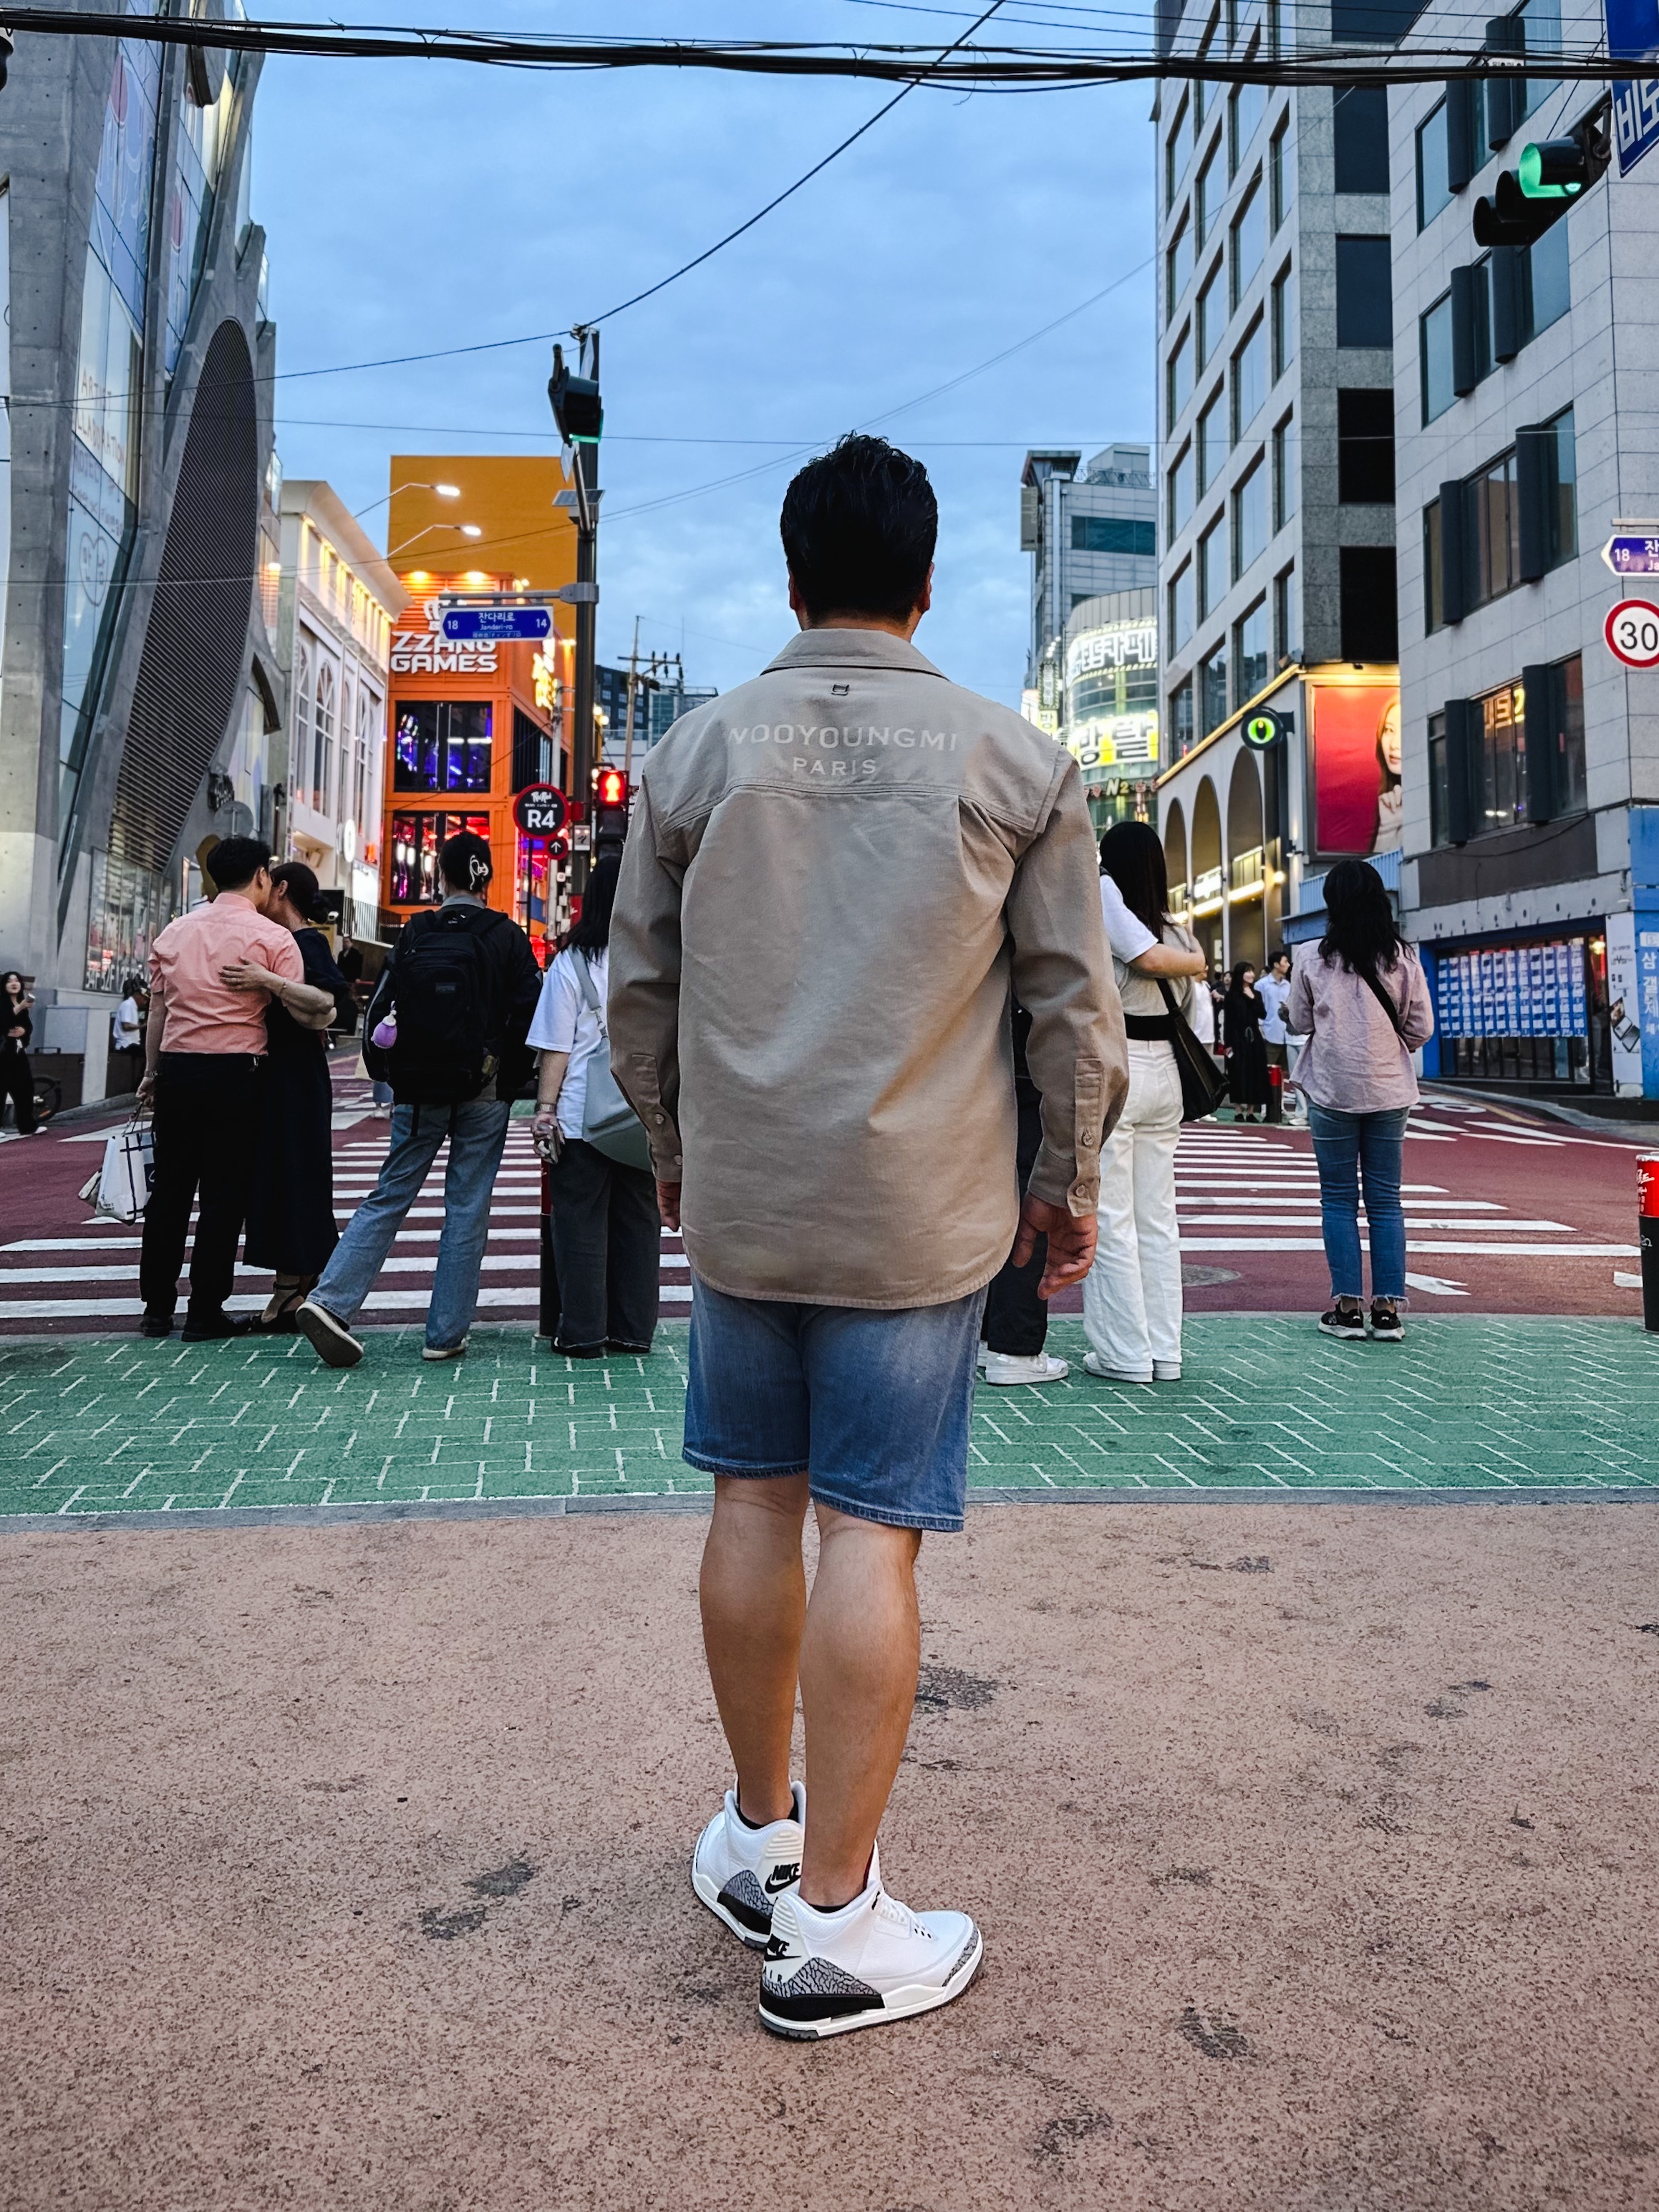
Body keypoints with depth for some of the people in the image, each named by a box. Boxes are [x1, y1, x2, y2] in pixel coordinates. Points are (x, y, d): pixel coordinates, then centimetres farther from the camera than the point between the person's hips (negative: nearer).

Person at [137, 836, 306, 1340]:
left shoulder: (175, 931, 10)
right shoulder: (272, 938, -4)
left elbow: (157, 1009, 12)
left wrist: (152, 1072, 19)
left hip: (176, 1068, 5)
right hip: (235, 1072, -4)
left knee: (169, 1186, 11)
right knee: (224, 1193, 2)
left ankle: (157, 1308, 16)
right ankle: (205, 1312, 5)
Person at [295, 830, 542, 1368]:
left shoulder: (413, 935, 3)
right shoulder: (507, 937, -2)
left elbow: (379, 1012, 2)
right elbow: (528, 1016, -6)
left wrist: (390, 1077, 14)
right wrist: (511, 1080, 7)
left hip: (418, 1090, 2)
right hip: (483, 1092, -2)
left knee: (390, 1196, 9)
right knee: (467, 1209, 4)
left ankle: (330, 1301, -5)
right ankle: (446, 1334, 6)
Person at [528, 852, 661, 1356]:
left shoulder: (572, 961, -4)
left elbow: (557, 1046, -5)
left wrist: (546, 1108, 0)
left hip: (583, 1113, -3)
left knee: (582, 1220, 5)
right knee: (639, 1219, 10)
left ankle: (583, 1333, 8)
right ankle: (634, 1329, 16)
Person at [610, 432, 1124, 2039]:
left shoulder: (698, 748, 4)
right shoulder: (1015, 761, 0)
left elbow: (637, 983, 9)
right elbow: (1072, 1001, 1)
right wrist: (1070, 1183, 12)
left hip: (736, 1203, 3)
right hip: (923, 1215, -2)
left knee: (753, 1506, 14)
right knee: (872, 1534, 1)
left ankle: (756, 1836, 30)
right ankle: (834, 1921, 11)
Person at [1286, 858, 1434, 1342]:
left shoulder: (1311, 958, -7)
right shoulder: (1403, 957, -1)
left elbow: (1300, 1021, 3)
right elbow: (1422, 1026, 3)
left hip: (1332, 1091, -2)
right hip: (1389, 1092, 2)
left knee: (1339, 1198, 6)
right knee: (1385, 1199, 8)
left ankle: (1348, 1306, 5)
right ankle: (1387, 1308, 8)